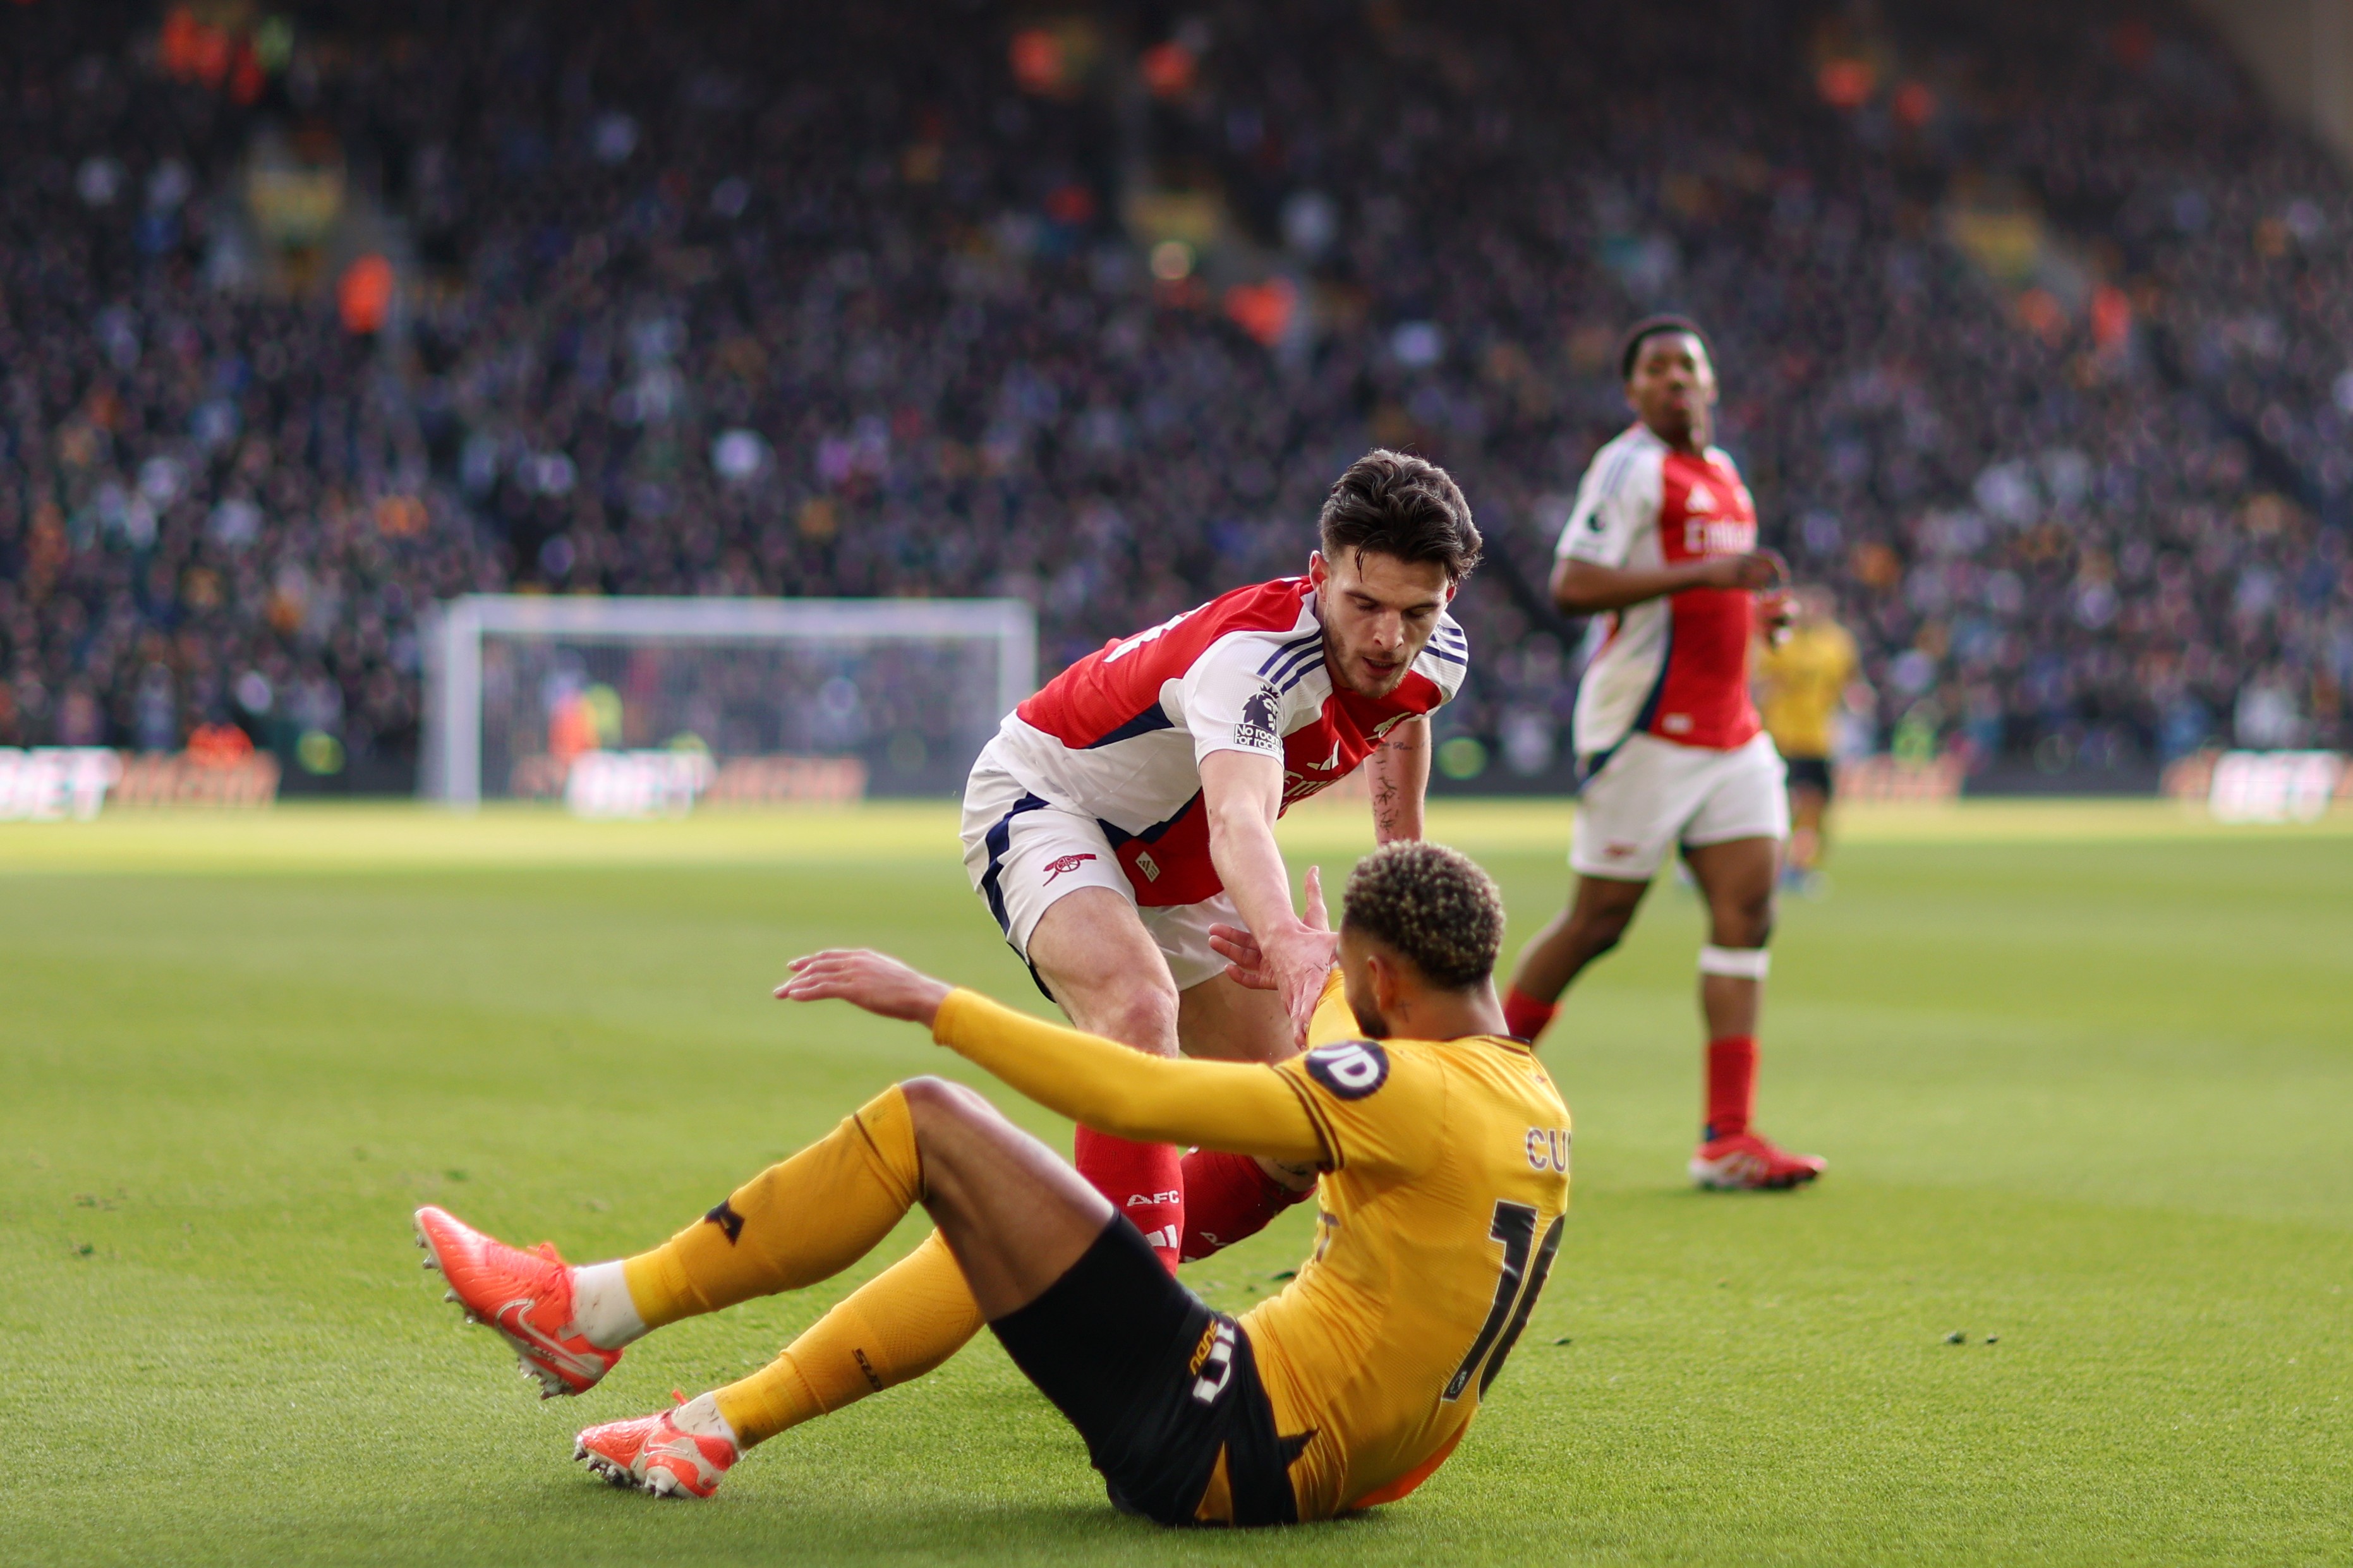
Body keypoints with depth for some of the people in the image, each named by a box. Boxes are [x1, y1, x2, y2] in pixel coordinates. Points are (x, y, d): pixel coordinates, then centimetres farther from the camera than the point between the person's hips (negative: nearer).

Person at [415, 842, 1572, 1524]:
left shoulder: (1413, 1091, -18)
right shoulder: (1535, 1102, 9)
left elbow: (1134, 1097, -22)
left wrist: (933, 1003, -14)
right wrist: (1320, 988, 54)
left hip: (1233, 1446, -9)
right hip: (1352, 1470, 9)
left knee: (925, 1123, -8)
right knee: (985, 1217, 22)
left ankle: (590, 1313, -1)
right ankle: (718, 1426, 21)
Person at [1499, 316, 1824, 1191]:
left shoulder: (1723, 472, 18)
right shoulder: (1632, 468, -10)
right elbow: (1572, 588, -21)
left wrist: (1755, 604, 12)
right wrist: (1704, 573, -26)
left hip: (1730, 735, 8)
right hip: (1648, 729, -8)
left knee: (1747, 913, -4)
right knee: (1601, 920, -1)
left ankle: (1728, 1137, -6)